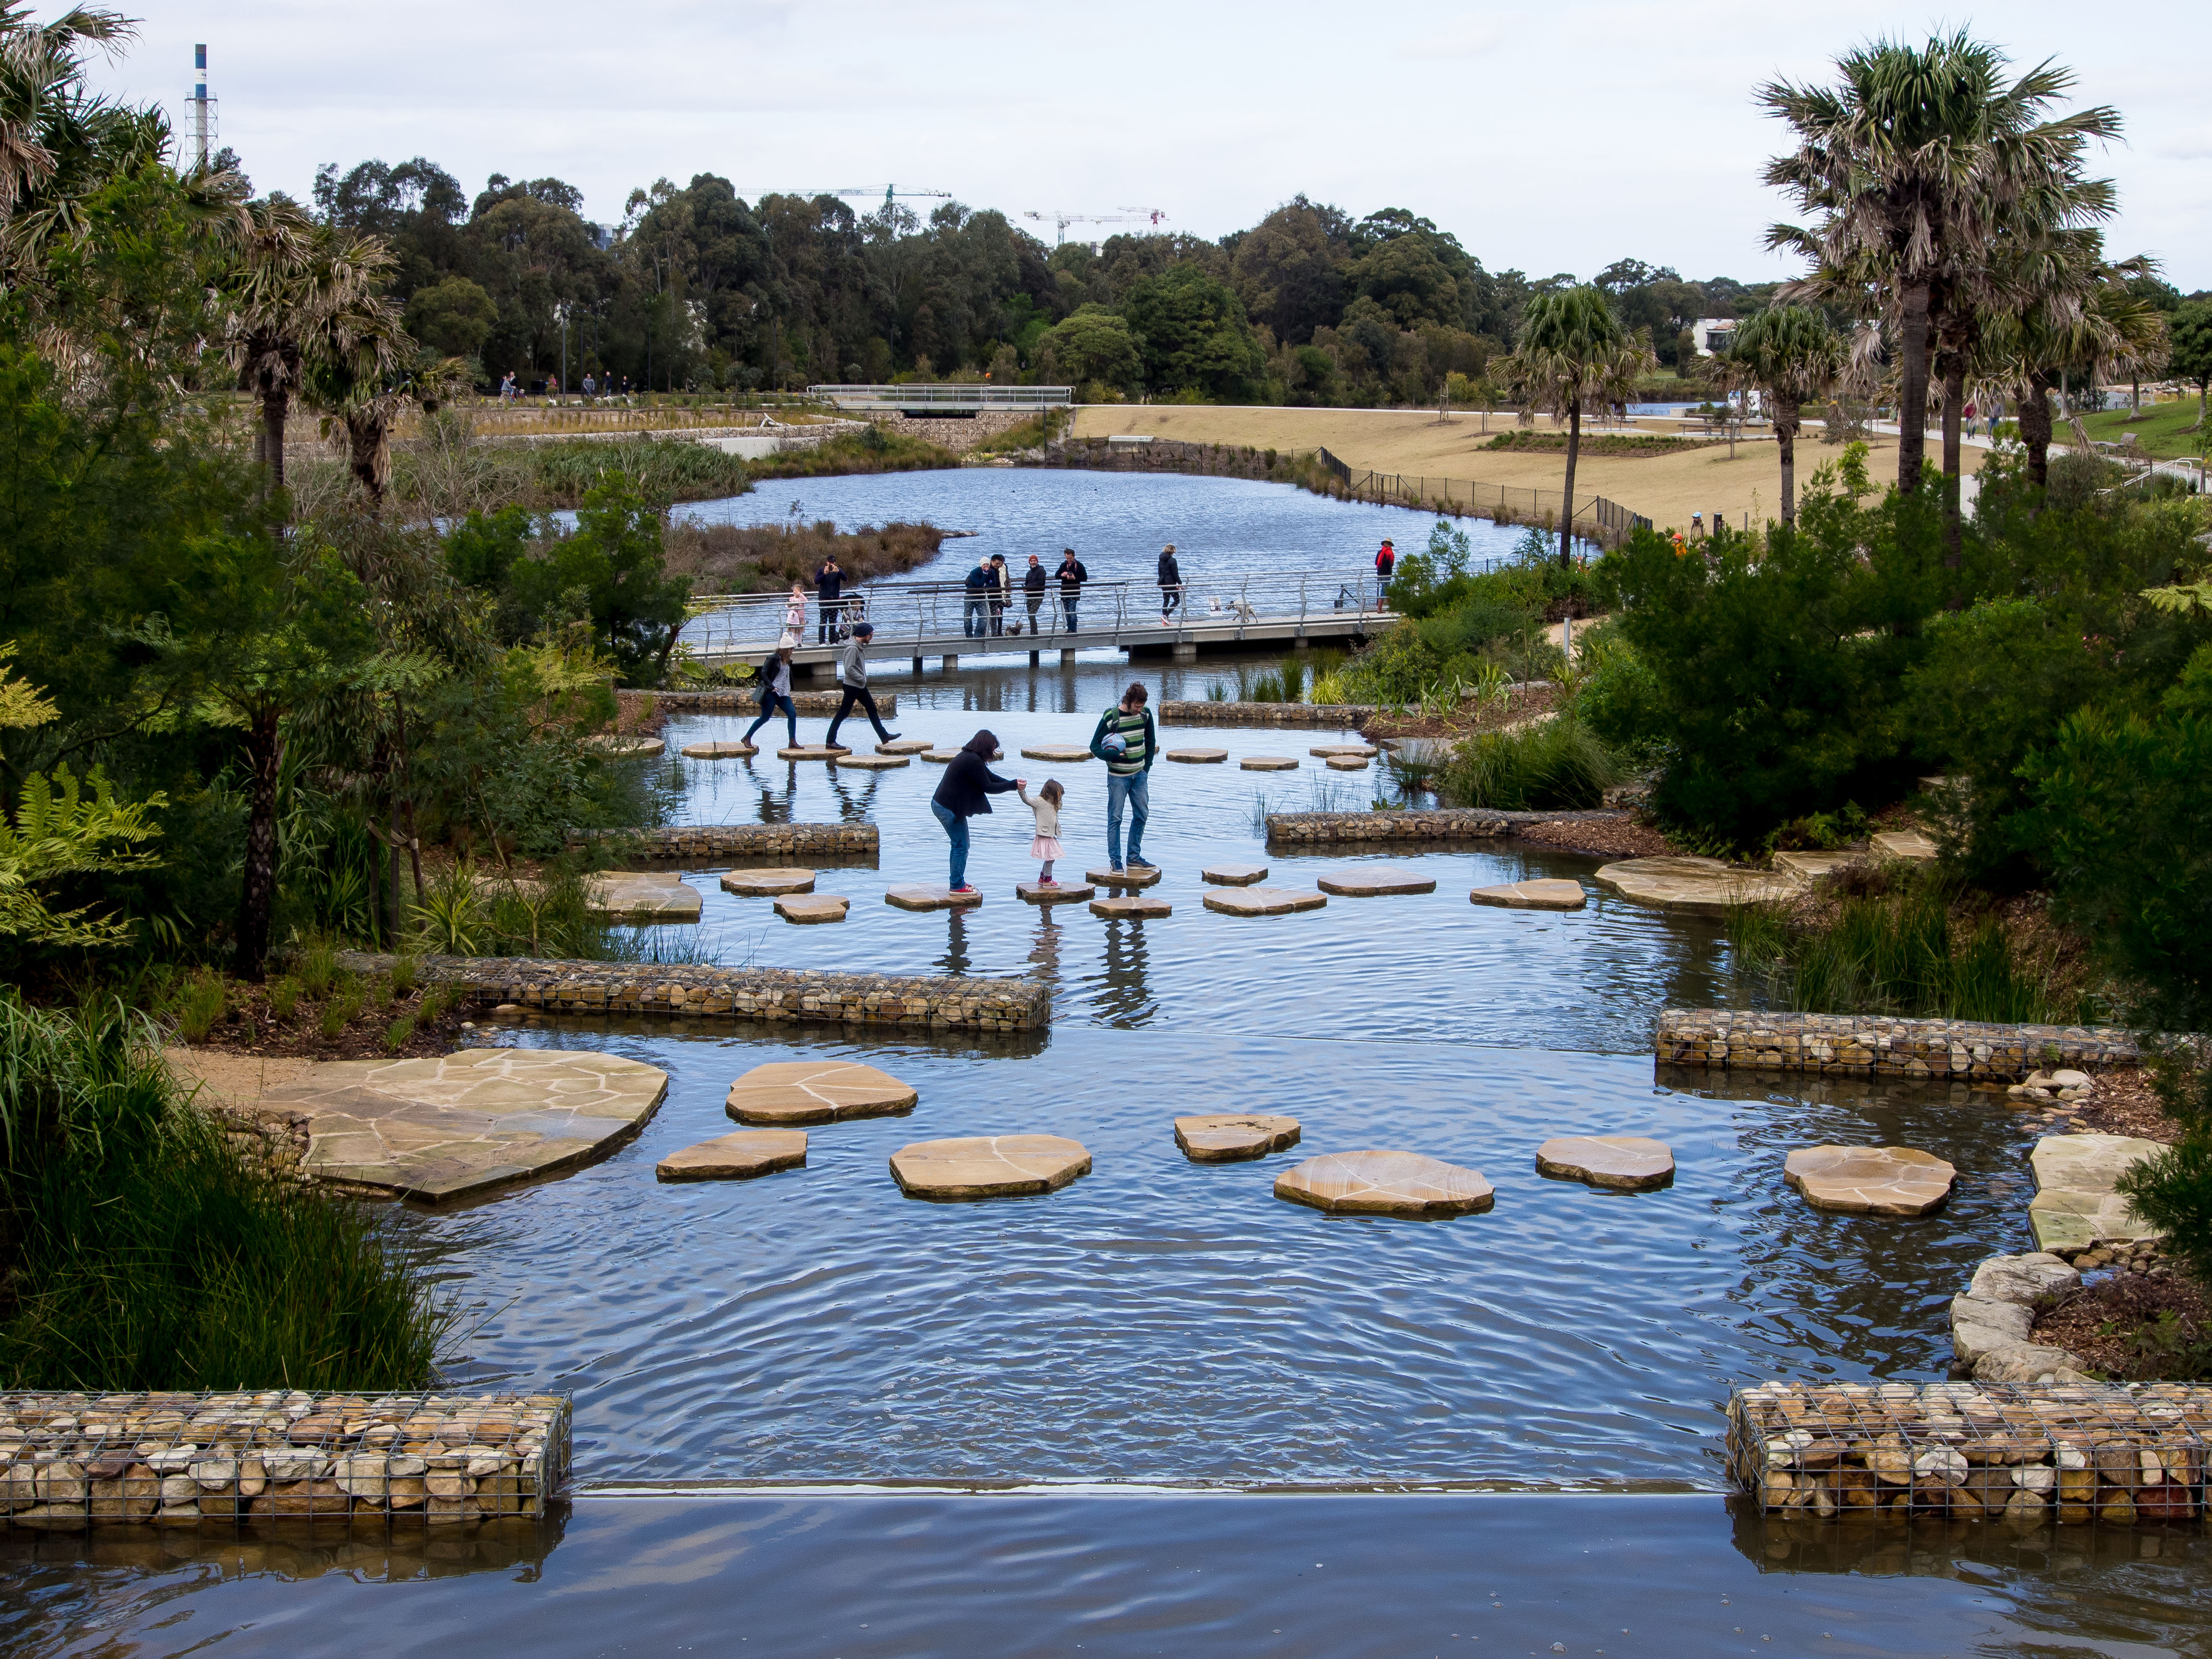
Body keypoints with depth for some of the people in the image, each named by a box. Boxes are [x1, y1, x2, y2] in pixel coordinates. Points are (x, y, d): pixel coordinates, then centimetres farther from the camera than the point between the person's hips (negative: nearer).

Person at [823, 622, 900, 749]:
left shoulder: (860, 646, 9)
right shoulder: (852, 648, -21)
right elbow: (849, 669, -26)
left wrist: (863, 679, 9)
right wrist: (862, 679, -18)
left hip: (861, 686, 10)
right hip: (852, 686, -10)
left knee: (872, 709, 14)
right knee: (843, 713, -5)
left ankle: (884, 736, 22)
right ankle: (830, 741, 1)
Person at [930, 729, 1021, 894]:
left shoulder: (968, 756, 12)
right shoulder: (973, 762, -22)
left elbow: (989, 776, 16)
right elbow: (988, 787, -17)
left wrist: (1013, 783, 6)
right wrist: (1013, 785, -8)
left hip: (941, 805, 11)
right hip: (950, 809, -11)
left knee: (959, 845, 19)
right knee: (961, 846, -1)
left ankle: (957, 882, 27)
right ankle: (957, 886, 7)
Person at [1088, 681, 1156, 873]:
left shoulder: (1145, 714, -1)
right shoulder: (1111, 717, -16)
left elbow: (1151, 741, 14)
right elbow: (1095, 746, -9)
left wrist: (1146, 767, 8)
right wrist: (1114, 756, -24)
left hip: (1139, 775, 5)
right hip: (1118, 777, -5)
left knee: (1142, 814, 7)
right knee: (1115, 818, -2)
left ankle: (1135, 858, 17)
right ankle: (1115, 860, 5)